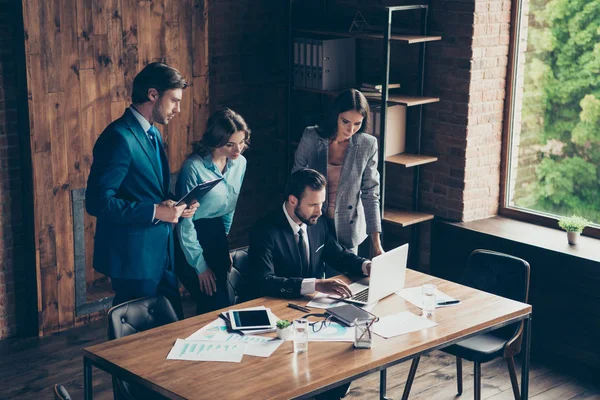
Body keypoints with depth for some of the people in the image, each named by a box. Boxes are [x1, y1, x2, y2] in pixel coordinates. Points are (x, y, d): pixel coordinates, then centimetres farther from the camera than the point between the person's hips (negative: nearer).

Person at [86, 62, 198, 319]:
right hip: (134, 257, -9)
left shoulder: (153, 134, 12)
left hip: (161, 252, 9)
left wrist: (174, 206, 2)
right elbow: (97, 202, -24)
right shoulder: (119, 137, -18)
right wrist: (155, 212, -22)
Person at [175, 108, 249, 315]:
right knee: (216, 306, -7)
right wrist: (200, 266, -12)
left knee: (219, 302, 8)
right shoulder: (194, 167, -20)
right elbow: (185, 221, -16)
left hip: (217, 236, 6)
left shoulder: (240, 163, -1)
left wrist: (224, 243, 16)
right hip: (191, 240, -6)